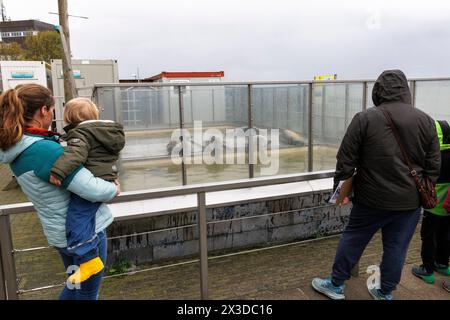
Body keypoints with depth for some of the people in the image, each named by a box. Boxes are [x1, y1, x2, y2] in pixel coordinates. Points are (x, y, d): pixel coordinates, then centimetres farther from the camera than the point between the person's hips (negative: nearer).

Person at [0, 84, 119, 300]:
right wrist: (114, 189, -9)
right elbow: (92, 190, -28)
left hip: (61, 232, 9)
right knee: (87, 293, 13)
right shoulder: (46, 150, -28)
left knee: (75, 286, 29)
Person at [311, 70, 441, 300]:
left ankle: (336, 285, 27)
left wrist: (340, 187, 3)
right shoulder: (426, 121, -1)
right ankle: (385, 294, 30)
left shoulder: (364, 119, -11)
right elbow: (433, 166, 4)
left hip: (372, 200, -2)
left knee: (352, 240, 13)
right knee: (396, 248, 15)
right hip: (410, 203, 3)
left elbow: (346, 160, -9)